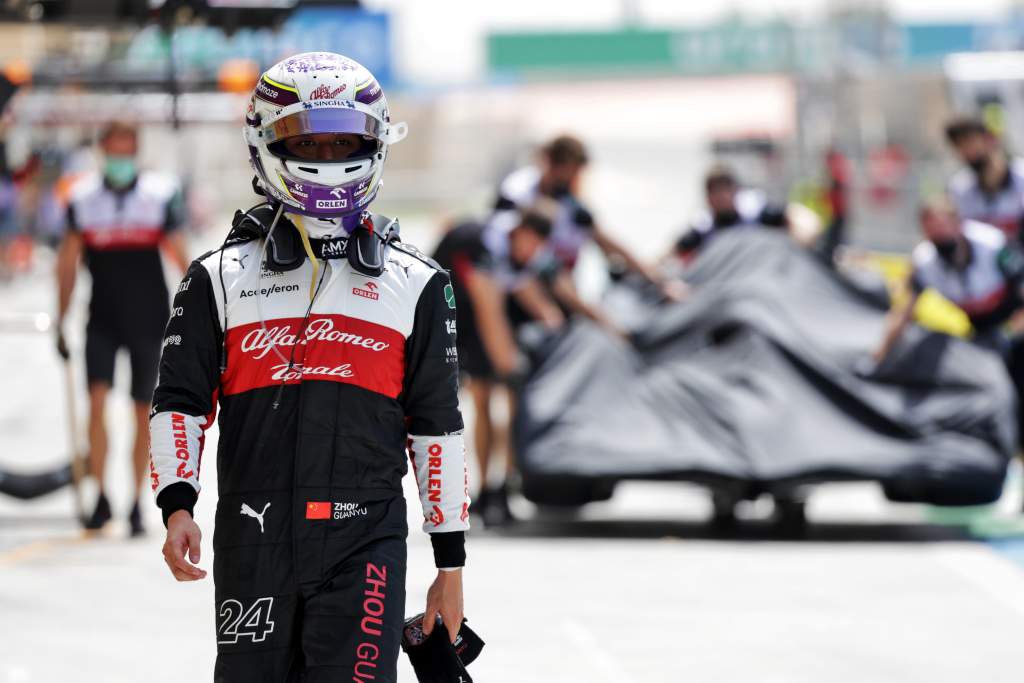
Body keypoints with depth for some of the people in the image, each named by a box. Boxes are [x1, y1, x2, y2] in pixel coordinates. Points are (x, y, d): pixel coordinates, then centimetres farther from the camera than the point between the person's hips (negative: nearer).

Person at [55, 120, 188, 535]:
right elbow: (68, 263, 7)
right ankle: (101, 497, -5)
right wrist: (61, 322, 7)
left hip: (148, 321, 0)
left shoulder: (160, 195, -5)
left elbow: (179, 256, 0)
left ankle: (136, 504, 15)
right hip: (103, 320, 0)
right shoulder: (83, 198, -1)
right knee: (97, 401, -14)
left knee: (143, 413, 5)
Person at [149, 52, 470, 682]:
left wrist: (451, 564, 9)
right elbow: (179, 401, 6)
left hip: (366, 544, -1)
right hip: (253, 544, 1)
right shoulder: (221, 279, 10)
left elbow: (438, 427, 11)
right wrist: (177, 505, -11)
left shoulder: (415, 285, 10)